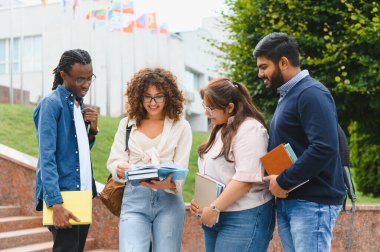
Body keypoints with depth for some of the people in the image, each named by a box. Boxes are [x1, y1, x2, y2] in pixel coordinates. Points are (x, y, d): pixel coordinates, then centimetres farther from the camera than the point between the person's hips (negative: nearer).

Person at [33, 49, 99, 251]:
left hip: (83, 193, 8)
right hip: (62, 194, -8)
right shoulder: (51, 104, -10)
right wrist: (56, 204, -25)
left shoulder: (79, 103, 13)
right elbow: (47, 157, -17)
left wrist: (93, 128, 2)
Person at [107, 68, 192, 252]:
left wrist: (169, 183, -25)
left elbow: (181, 170, -1)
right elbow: (113, 160, 6)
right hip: (134, 198, 0)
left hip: (169, 199, 0)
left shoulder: (181, 126, 5)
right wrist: (120, 168, -20)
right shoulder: (127, 124, 10)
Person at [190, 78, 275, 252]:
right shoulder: (221, 130, 17)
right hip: (214, 218, 9)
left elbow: (246, 178, -21)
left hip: (244, 218, -9)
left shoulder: (249, 128, -12)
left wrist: (214, 208, -17)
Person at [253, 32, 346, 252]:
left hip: (313, 203, -9)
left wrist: (283, 181, -18)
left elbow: (324, 148, -25)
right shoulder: (288, 95, 17)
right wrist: (275, 180, 8)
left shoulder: (311, 94, -13)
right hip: (287, 201, 9)